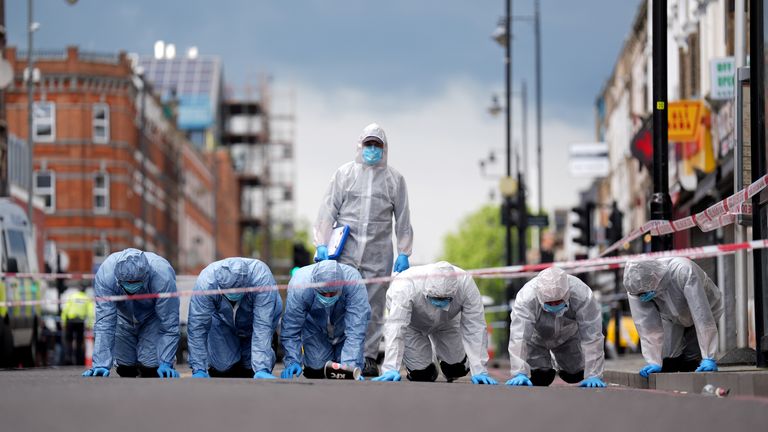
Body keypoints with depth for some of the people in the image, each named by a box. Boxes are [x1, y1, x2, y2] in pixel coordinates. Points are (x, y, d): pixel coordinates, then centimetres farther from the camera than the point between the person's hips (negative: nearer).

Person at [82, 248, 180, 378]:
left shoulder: (162, 278, -38)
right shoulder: (106, 274, -36)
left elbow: (169, 325, -29)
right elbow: (104, 322, -34)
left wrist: (166, 363, -31)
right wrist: (101, 364, -39)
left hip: (152, 317, -2)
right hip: (124, 317, 2)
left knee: (150, 366, -17)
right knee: (125, 366, -3)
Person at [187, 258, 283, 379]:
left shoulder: (263, 279, -40)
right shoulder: (205, 281, -37)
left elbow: (263, 327, -41)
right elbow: (197, 327, -32)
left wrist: (262, 370, -47)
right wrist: (199, 369, -35)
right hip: (223, 321, 1)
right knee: (222, 368, -14)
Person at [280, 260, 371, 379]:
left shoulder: (354, 283, -40)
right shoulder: (299, 287, -38)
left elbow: (356, 329, -40)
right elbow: (290, 329, -29)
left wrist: (350, 365, -47)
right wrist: (292, 361, -40)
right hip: (315, 328, 0)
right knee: (315, 370, -14)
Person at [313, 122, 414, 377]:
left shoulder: (394, 179, 13)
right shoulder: (344, 174, 11)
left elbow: (403, 221, 13)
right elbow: (328, 211, 7)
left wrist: (403, 254, 5)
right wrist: (322, 244, -3)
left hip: (378, 255, 1)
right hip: (345, 251, -1)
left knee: (374, 308, 0)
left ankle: (369, 357, 5)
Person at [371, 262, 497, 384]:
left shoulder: (466, 284, -38)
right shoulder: (407, 286, -44)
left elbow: (475, 329, -34)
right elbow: (395, 328, -46)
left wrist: (479, 371, -39)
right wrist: (391, 370, -55)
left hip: (446, 323, 2)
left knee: (457, 369, -4)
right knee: (420, 375, -11)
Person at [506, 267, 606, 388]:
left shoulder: (582, 295, -39)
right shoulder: (526, 297, -41)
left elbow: (592, 337, -37)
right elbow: (519, 337, -44)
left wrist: (593, 376, -40)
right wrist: (519, 374, -52)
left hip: (567, 336, 1)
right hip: (536, 338, -1)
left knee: (575, 376, -3)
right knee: (540, 378, -14)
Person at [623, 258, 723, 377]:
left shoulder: (684, 273, -43)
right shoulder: (636, 288, -30)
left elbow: (702, 317, -43)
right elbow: (646, 326, -26)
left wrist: (708, 358, -45)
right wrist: (654, 362, -31)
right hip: (673, 319, 3)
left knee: (691, 361, -18)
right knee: (667, 361, -14)